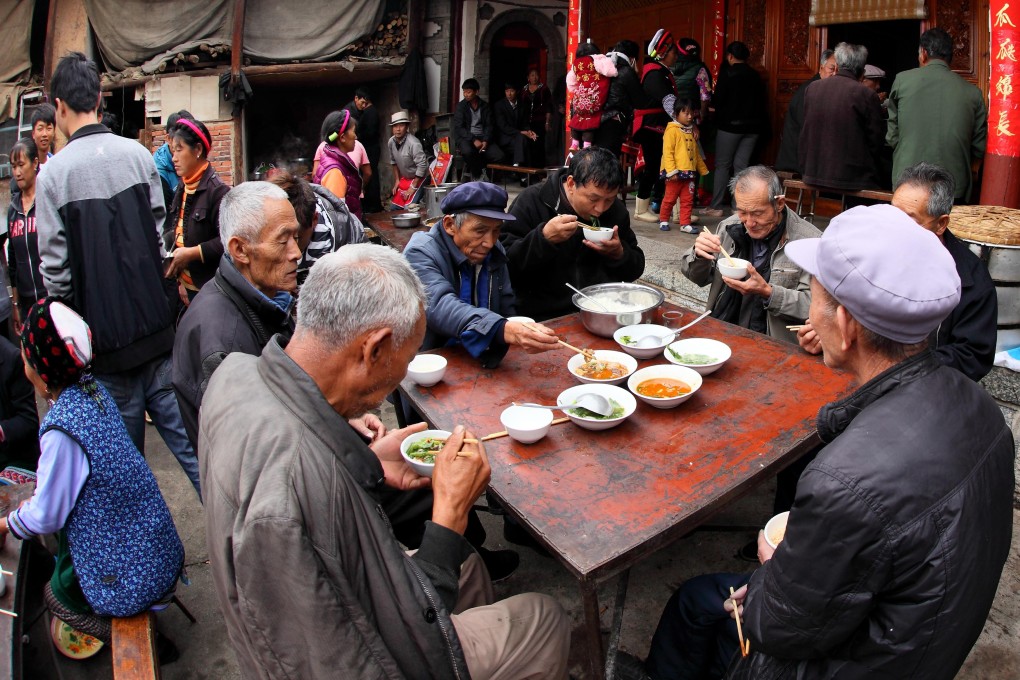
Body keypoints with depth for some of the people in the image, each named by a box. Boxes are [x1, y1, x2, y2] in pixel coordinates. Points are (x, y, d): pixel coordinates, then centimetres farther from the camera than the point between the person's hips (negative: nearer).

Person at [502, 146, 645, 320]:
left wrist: (619, 254, -7)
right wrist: (543, 237, -26)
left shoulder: (616, 209, 6)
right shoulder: (531, 202, -7)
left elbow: (635, 270, 13)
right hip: (544, 319, -3)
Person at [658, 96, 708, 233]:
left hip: (690, 173, 7)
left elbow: (696, 153, 23)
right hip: (676, 173, -6)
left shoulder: (692, 131, 15)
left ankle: (685, 223, 11)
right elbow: (667, 152, -14)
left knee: (688, 200, 6)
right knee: (670, 199, 4)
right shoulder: (672, 130, -8)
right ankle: (663, 220, 20)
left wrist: (703, 169, 22)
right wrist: (671, 171, -21)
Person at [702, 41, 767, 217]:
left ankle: (716, 206, 2)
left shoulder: (727, 73, -8)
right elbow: (761, 101, 11)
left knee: (722, 165, 2)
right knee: (741, 166, 7)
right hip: (752, 126, 5)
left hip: (730, 125, -5)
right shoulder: (755, 75, 9)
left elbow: (717, 100, -10)